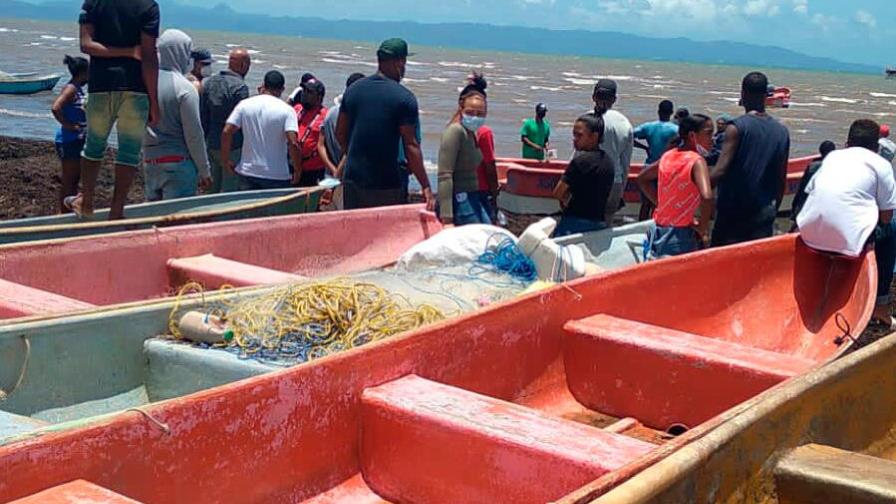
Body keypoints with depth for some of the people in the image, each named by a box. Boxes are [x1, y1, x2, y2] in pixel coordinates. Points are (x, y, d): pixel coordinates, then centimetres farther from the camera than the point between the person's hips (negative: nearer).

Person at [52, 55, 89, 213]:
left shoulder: (78, 89, 11)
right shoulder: (71, 89, -17)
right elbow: (56, 108, -31)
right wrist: (68, 125, -23)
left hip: (78, 140, 9)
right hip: (69, 141, -9)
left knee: (75, 178, 17)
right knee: (68, 180, -2)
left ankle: (72, 210, 26)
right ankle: (64, 214, 5)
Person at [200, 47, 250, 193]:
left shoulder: (208, 82, 8)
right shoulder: (240, 87, -15)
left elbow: (203, 117, 11)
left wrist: (205, 140, 17)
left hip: (211, 144, 7)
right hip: (233, 147, -7)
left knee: (213, 190, 15)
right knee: (229, 191, -3)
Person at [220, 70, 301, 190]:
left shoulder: (244, 104, 1)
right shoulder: (287, 110, -8)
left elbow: (226, 132, -5)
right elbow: (293, 143, -18)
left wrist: (225, 160, 7)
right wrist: (297, 171, -7)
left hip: (248, 172, 3)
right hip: (277, 176, -2)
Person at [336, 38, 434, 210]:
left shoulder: (353, 90, 7)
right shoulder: (404, 98, -10)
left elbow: (340, 134, 13)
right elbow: (411, 146, -13)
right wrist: (426, 186, -10)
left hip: (352, 180, 5)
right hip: (386, 186, -5)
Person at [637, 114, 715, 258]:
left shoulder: (668, 156, 7)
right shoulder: (697, 161, -14)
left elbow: (642, 179, 22)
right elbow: (706, 197, -29)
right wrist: (703, 228, -15)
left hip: (659, 232, 7)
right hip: (681, 237, -7)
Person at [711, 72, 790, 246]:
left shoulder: (737, 128, -9)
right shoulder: (782, 132, 6)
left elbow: (721, 171, -19)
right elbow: (781, 180, 11)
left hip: (733, 212, -4)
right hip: (764, 214, 4)